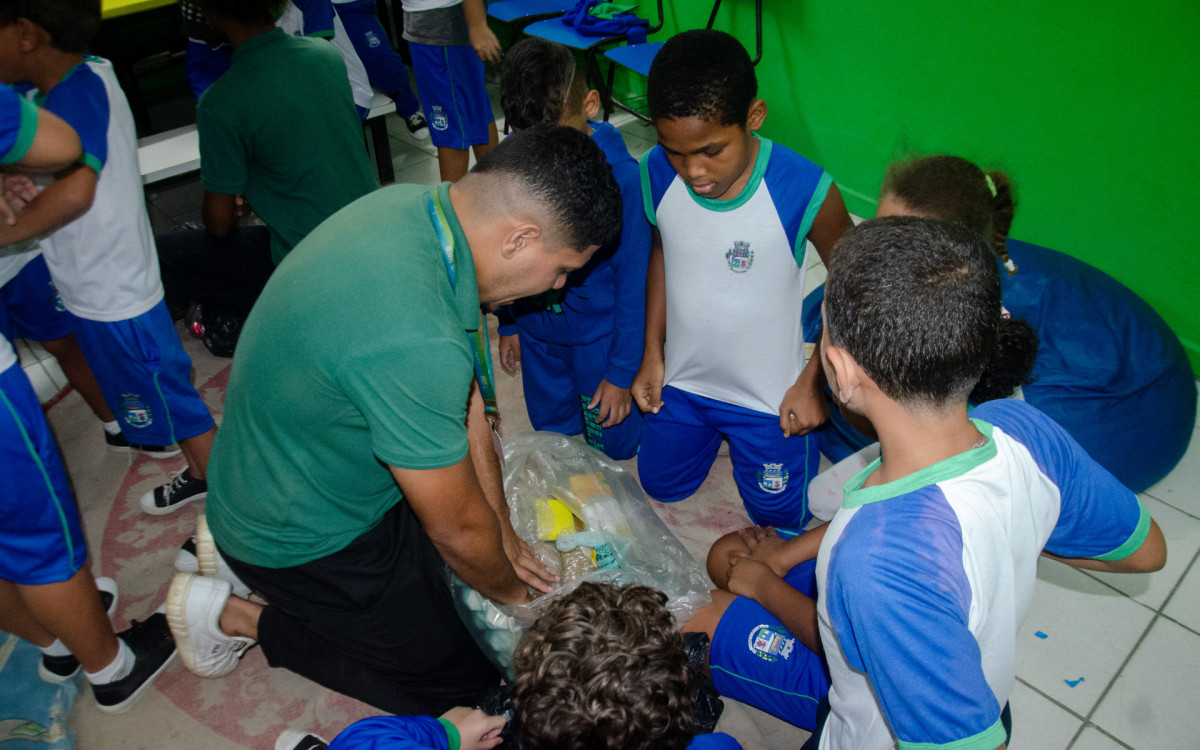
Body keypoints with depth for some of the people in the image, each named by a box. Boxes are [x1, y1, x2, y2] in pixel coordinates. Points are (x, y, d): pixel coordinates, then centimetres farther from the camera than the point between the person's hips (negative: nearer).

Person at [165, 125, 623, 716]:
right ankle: (237, 617, 11)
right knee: (462, 678, 7)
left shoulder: (416, 204, -11)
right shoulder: (414, 343, -40)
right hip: (302, 542, -8)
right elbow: (458, 529, -23)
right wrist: (509, 590, -2)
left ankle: (239, 537, 22)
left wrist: (502, 536, 5)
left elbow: (464, 404, -2)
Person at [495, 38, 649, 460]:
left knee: (615, 445, 13)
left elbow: (634, 281, -17)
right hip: (536, 333, 4)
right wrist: (508, 325, 12)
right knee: (552, 433, 21)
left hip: (599, 336, -4)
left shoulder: (621, 176, -25)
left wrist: (622, 372, -13)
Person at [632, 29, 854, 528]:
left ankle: (799, 430, 39)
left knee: (778, 514, 14)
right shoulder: (656, 173, -18)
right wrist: (652, 352, 4)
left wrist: (814, 382, -11)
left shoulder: (805, 190, -30)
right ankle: (715, 431, 46)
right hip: (682, 379, 4)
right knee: (661, 485, 22)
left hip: (769, 392, -3)